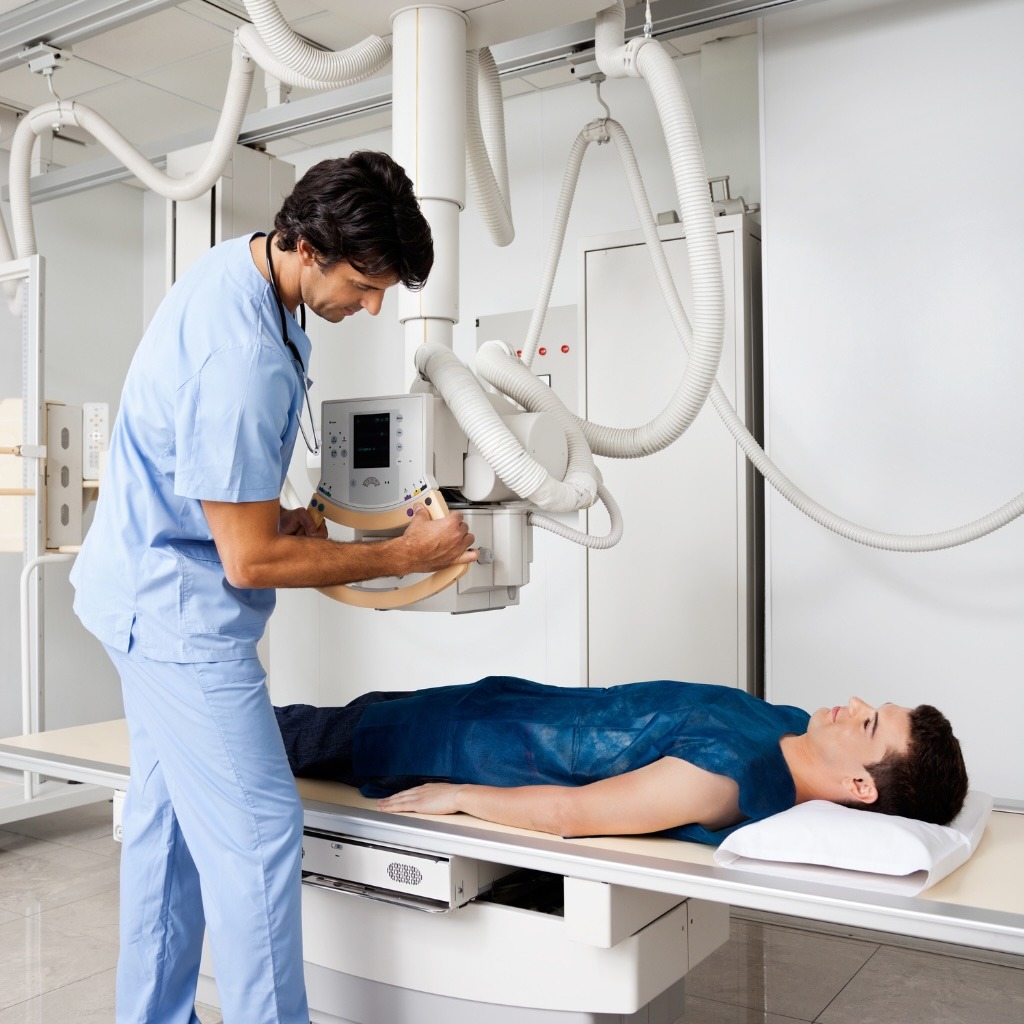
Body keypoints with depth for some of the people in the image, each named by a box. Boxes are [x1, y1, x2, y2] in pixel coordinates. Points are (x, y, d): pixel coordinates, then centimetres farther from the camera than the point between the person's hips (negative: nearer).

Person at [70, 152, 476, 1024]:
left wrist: (278, 516, 11)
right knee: (256, 835, -6)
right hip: (181, 608, -10)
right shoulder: (243, 362, -30)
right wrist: (404, 556, -14)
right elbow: (250, 561, -23)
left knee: (168, 815, 18)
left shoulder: (237, 263, 2)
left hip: (148, 588, 10)